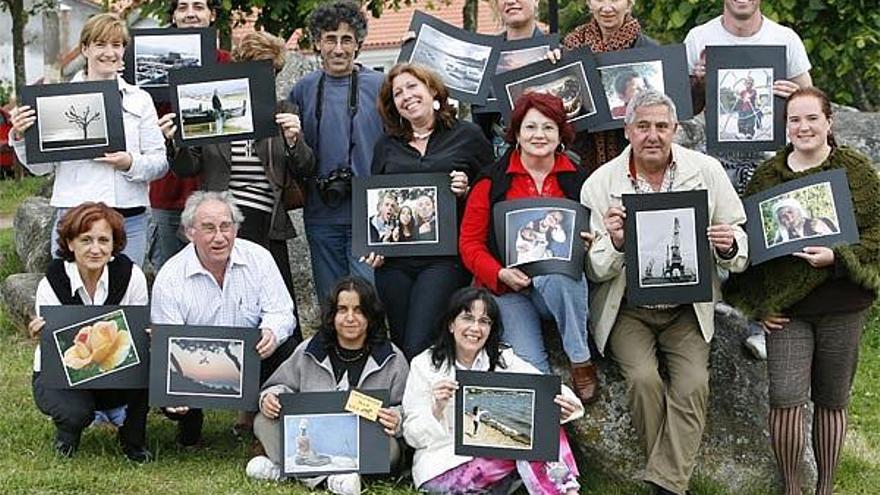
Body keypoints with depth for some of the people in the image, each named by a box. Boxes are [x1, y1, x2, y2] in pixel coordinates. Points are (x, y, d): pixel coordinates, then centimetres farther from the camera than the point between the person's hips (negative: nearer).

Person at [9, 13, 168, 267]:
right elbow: (40, 166, 6)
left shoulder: (140, 100, 9)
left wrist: (131, 163, -13)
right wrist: (21, 137, -11)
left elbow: (161, 161, 5)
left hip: (129, 219, 1)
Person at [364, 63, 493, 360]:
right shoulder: (386, 146, 17)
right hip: (394, 262, 4)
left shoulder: (467, 136, 7)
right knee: (400, 344, 4)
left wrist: (467, 191, -11)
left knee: (419, 346, -17)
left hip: (444, 259, -4)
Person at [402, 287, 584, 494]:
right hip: (443, 470, -4)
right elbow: (413, 436, -3)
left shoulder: (503, 360, 9)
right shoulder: (424, 366, 0)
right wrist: (437, 409, -22)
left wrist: (565, 405, -28)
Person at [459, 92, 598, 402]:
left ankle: (581, 362, -20)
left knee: (556, 275, -36)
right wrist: (500, 274, -14)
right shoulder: (492, 181, 4)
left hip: (563, 284, 1)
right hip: (508, 288, -1)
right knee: (530, 369, -24)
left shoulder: (578, 180, 8)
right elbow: (470, 242, 3)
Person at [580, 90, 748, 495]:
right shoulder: (601, 184, -4)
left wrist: (728, 247, -21)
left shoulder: (707, 172, -1)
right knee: (644, 379, -23)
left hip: (687, 310, 1)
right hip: (627, 310, -1)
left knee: (693, 384, -21)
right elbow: (594, 271, -3)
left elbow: (739, 254, 3)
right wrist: (616, 244, -25)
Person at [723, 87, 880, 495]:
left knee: (831, 400, 7)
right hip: (785, 308, 1)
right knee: (786, 399, -9)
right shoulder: (767, 175, 6)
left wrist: (837, 257, -18)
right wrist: (758, 304, 2)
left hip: (841, 307, -1)